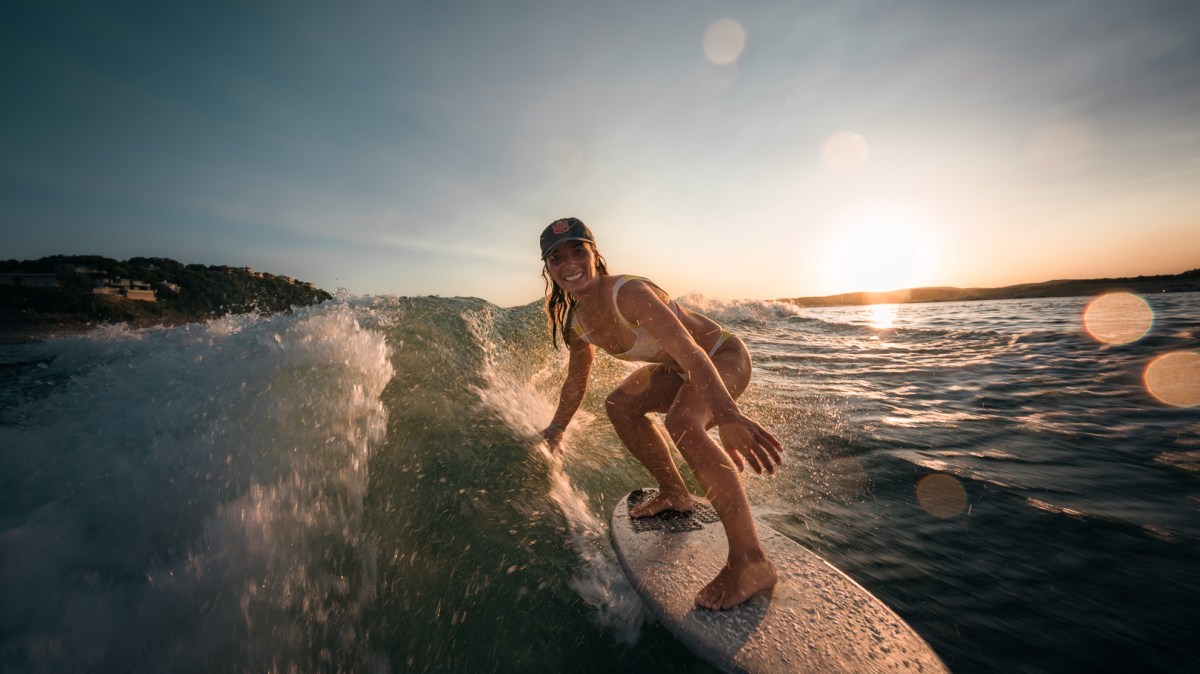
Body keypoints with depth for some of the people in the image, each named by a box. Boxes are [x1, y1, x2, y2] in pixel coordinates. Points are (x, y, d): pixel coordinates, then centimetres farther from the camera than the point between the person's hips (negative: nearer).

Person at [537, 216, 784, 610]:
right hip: (678, 370, 9)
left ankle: (751, 562, -27)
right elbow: (576, 381, 11)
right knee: (619, 406, 12)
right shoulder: (577, 323, -5)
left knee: (681, 422, -34)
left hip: (723, 357, -8)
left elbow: (689, 351, -40)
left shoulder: (627, 293, -30)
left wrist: (728, 417, -52)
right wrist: (555, 430, 22)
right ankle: (675, 494, 23)